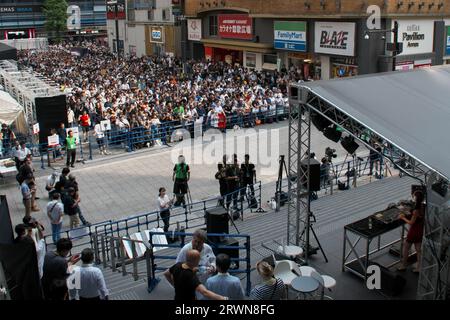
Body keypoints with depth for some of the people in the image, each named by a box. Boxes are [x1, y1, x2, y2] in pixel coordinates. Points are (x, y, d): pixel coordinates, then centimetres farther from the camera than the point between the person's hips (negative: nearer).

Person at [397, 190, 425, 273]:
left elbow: (411, 223, -20)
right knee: (418, 249, 17)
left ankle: (403, 266, 23)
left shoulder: (416, 210, -28)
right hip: (421, 231, 7)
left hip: (414, 231, -7)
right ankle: (419, 268, 25)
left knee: (406, 248, 11)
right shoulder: (423, 207, -4)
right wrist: (406, 215, 6)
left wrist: (403, 218, -7)